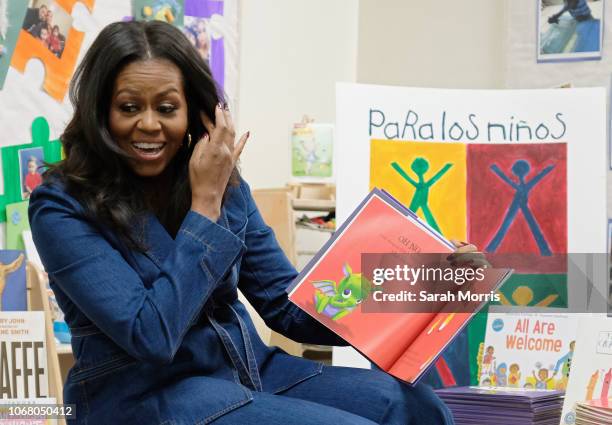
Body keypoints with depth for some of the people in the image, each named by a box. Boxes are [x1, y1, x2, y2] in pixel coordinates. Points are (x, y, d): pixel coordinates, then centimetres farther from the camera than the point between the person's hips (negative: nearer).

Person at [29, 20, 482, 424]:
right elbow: (152, 335, -20)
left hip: (249, 370, 6)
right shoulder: (62, 207, -12)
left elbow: (287, 304, 6)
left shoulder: (226, 184, 4)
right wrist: (205, 203, -17)